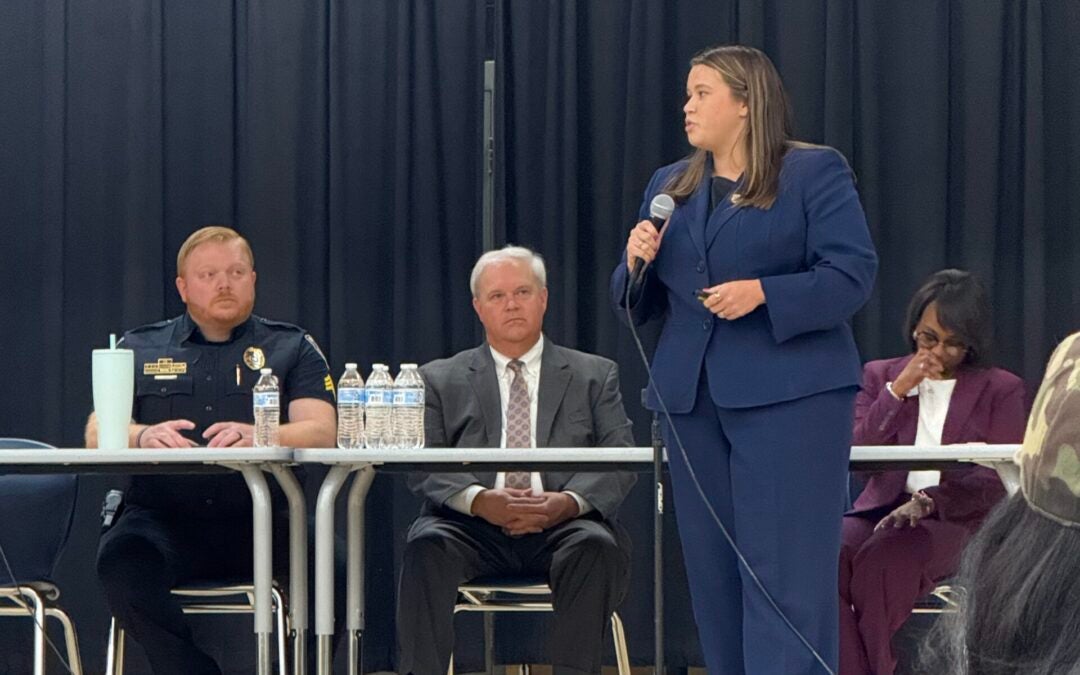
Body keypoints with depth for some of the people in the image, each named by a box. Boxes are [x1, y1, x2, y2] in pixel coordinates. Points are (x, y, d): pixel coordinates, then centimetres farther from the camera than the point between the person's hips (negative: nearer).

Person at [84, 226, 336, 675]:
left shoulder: (292, 348, 15)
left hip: (260, 520, 0)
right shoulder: (140, 349, 19)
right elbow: (97, 435, 6)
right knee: (122, 562, -34)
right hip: (164, 517, 1)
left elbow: (321, 432, -1)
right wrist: (143, 436, -19)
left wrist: (256, 436, -24)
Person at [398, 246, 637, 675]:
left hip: (562, 527, 0)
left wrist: (569, 501, -15)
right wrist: (480, 500, -16)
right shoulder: (441, 379, 19)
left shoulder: (594, 376, 19)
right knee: (427, 547, -32)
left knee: (598, 547, -34)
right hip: (473, 527, 0)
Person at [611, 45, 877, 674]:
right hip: (692, 398, 6)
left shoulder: (814, 172, -1)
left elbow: (854, 274, -9)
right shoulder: (669, 186, 16)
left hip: (789, 394, -6)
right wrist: (636, 265, -4)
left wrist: (763, 293, -20)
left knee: (786, 572, -8)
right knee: (714, 572, 9)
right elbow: (640, 305, 19)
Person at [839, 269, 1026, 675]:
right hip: (883, 509, 3)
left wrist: (927, 501, -16)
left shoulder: (1002, 390, 10)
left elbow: (997, 481, -1)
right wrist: (897, 391, -4)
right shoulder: (881, 376, 18)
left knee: (880, 562, -36)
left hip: (959, 518, -3)